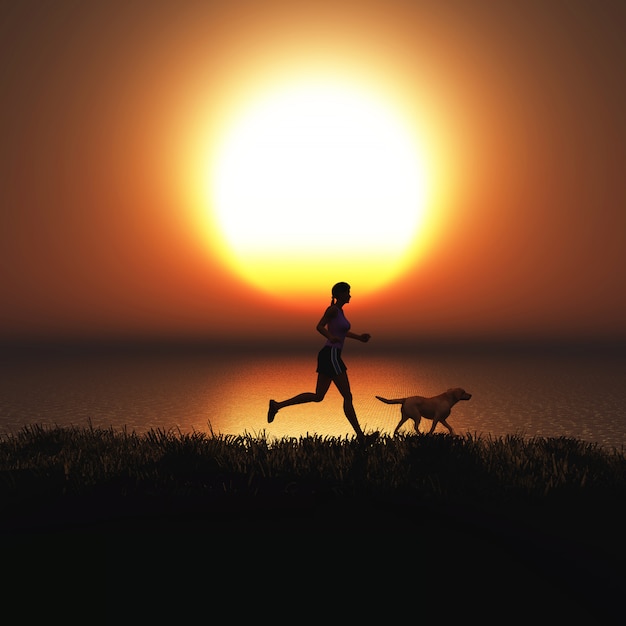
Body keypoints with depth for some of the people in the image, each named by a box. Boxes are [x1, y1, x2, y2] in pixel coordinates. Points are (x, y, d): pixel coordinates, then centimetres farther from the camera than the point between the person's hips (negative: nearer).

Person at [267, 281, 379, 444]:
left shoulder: (339, 310, 18)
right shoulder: (332, 309, -11)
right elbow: (319, 326, -21)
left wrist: (359, 337, 24)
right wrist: (331, 338, -40)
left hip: (330, 357, 10)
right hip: (330, 356, -10)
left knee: (317, 397, 10)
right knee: (347, 397, -6)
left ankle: (277, 405, 9)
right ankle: (361, 436, -1)